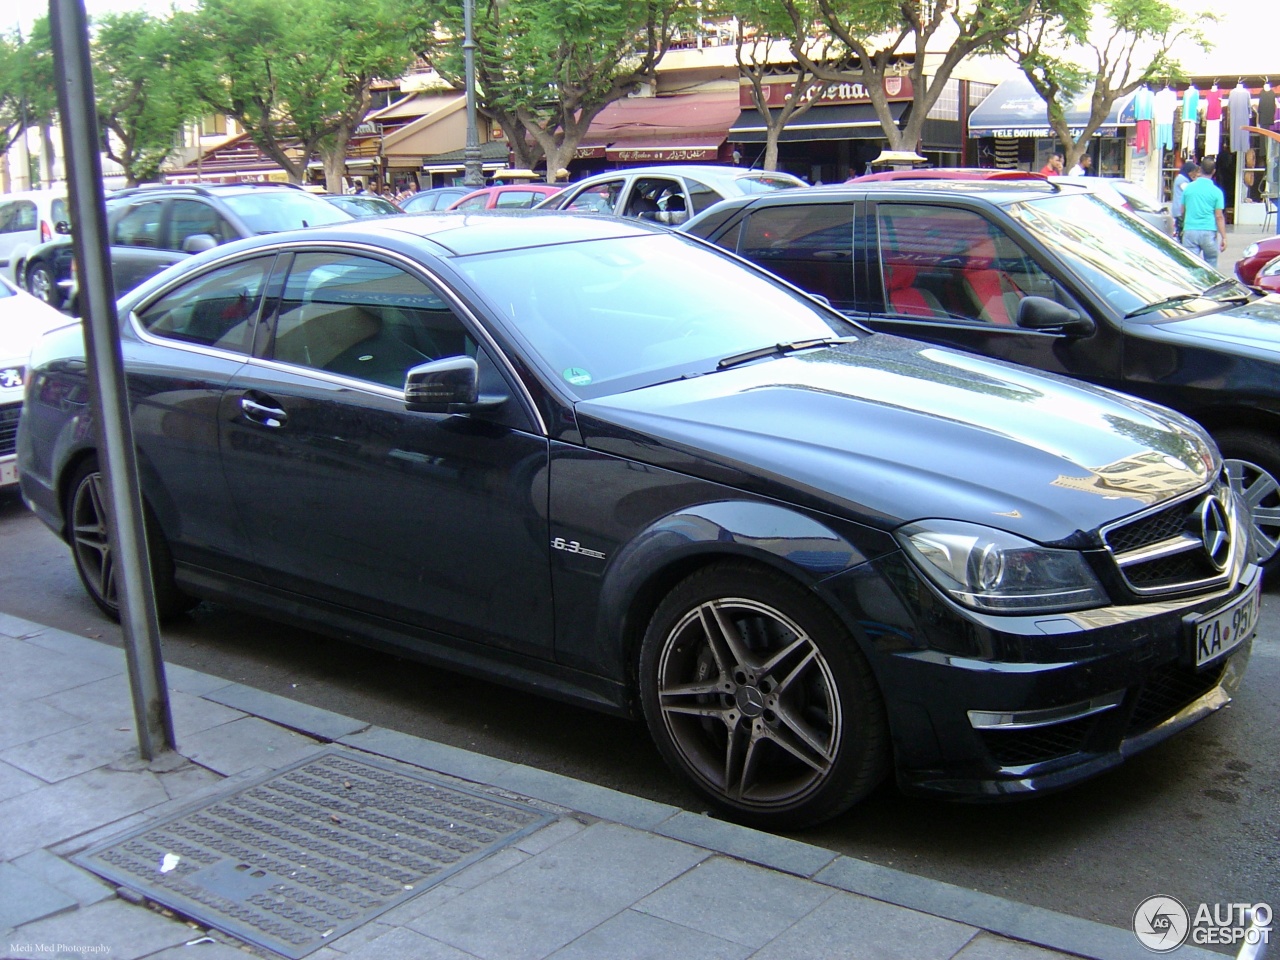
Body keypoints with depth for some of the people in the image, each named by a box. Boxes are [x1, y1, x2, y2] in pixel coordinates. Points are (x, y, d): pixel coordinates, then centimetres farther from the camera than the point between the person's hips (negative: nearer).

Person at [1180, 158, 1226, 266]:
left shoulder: (1188, 187, 5)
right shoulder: (1216, 191, -2)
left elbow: (1182, 211, 14)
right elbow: (1219, 217, -5)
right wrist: (1224, 237, -2)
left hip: (1190, 232, 1)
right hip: (1209, 232, -1)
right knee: (1211, 264, 12)